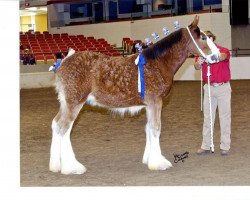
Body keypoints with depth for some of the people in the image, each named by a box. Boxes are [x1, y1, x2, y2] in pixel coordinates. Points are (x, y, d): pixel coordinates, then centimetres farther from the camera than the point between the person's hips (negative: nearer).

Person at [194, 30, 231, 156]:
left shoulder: (223, 50, -9)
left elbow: (222, 57, -33)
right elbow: (197, 67, -12)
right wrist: (199, 62, -36)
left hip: (223, 88, -3)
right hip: (209, 88, 3)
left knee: (224, 117, 3)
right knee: (207, 117, 8)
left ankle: (225, 146, 11)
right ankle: (205, 146, 15)